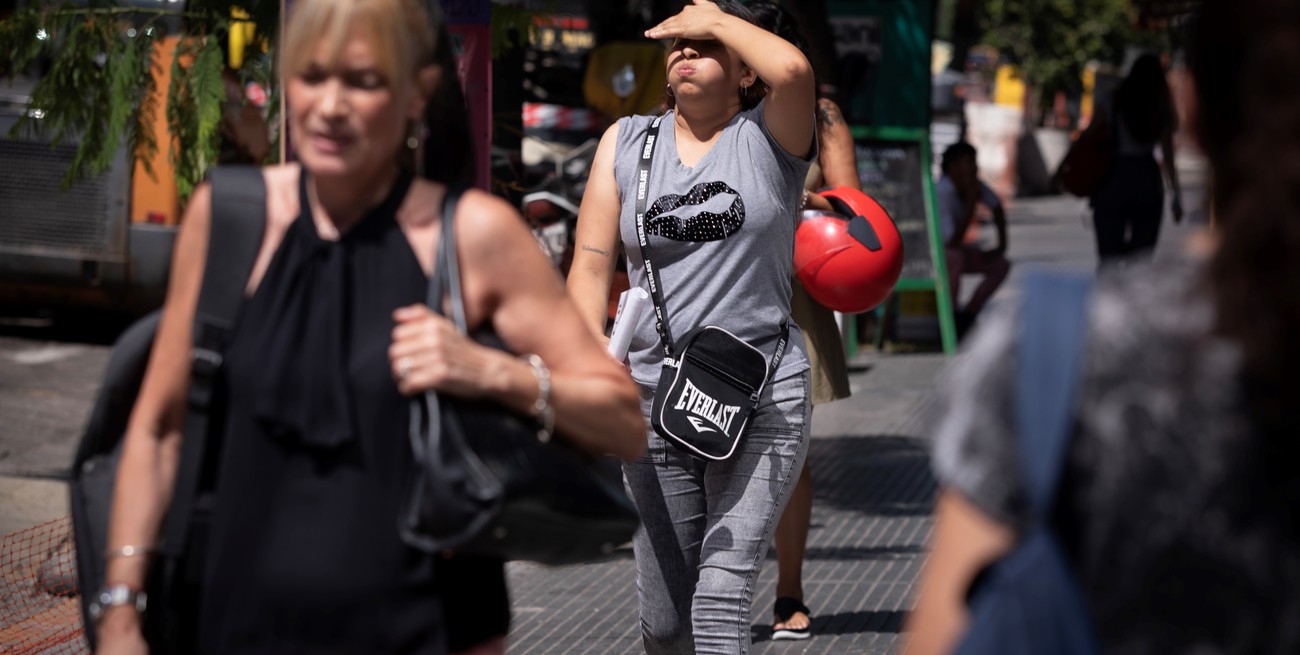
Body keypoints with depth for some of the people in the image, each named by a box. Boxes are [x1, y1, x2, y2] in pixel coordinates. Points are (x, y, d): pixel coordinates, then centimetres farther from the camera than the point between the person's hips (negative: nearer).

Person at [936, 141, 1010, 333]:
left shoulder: (974, 185, -10)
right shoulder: (941, 193, -32)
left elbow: (997, 208, 10)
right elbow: (952, 242, -36)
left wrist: (1001, 244, 4)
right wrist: (971, 201, -34)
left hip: (952, 249, 8)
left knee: (1001, 265, -2)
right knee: (955, 258, -38)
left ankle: (965, 317, 3)